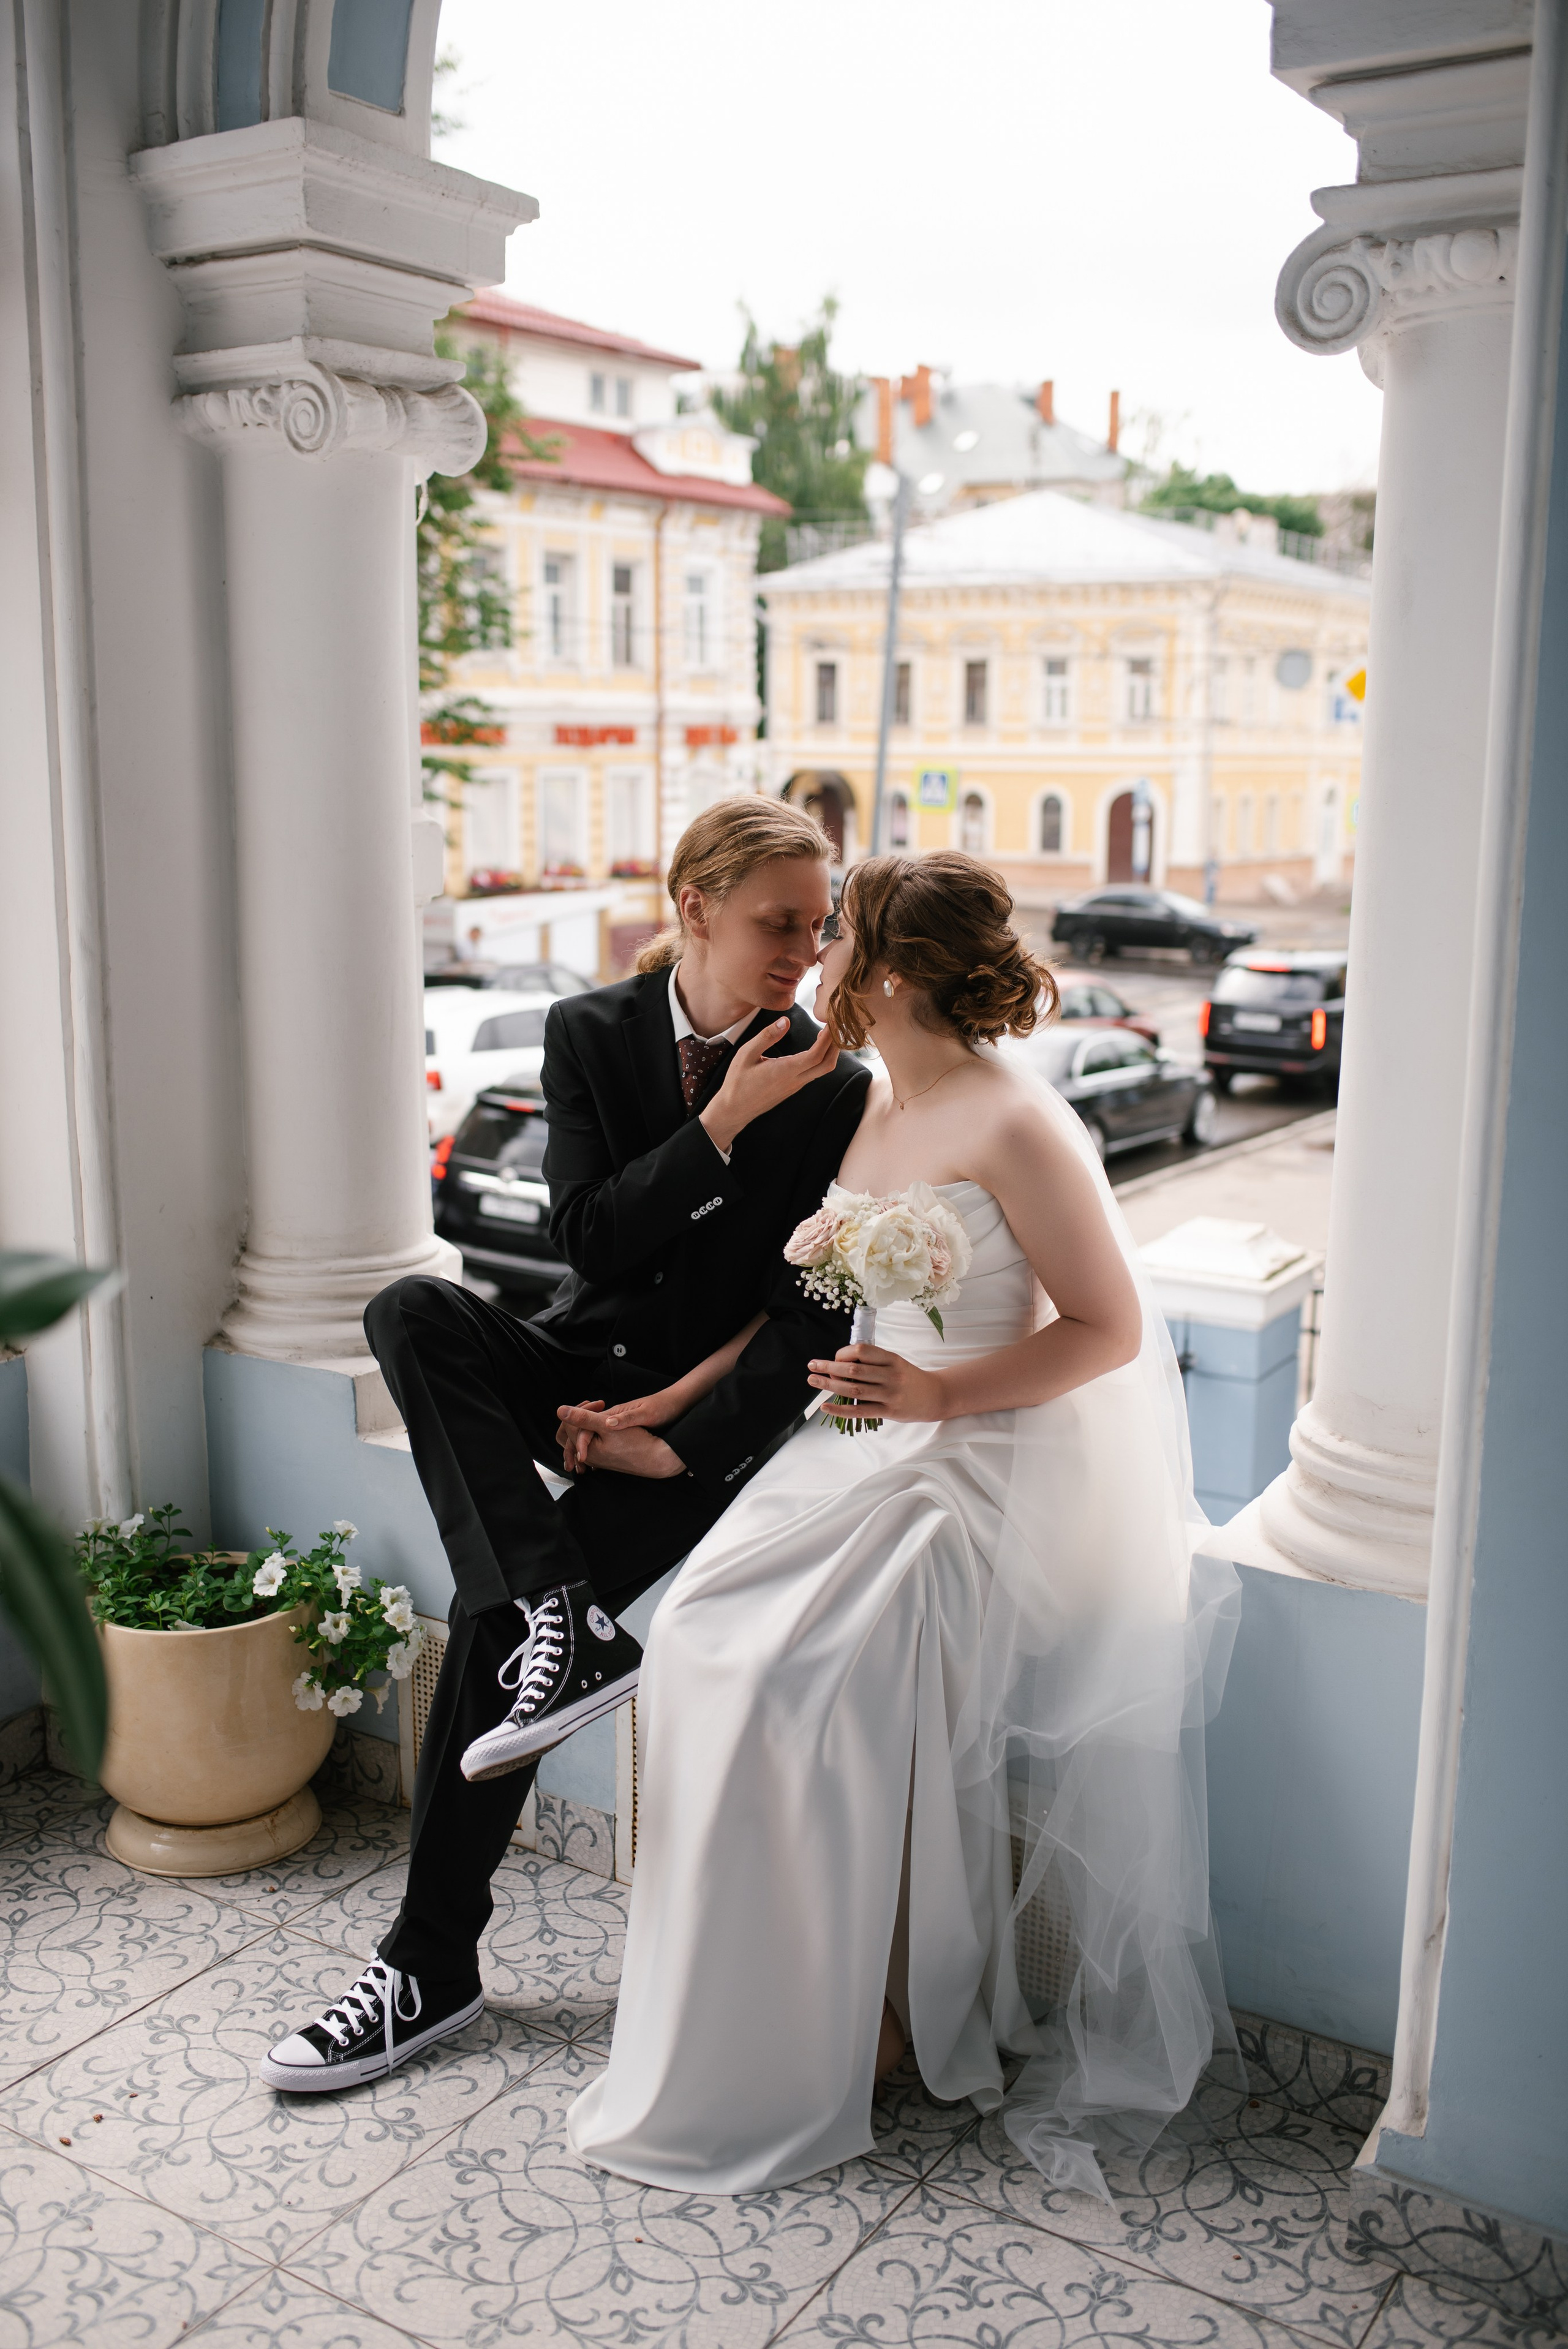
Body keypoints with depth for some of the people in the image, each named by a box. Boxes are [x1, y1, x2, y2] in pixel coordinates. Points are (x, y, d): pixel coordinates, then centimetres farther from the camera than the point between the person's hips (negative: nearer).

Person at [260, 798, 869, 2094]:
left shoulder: (834, 1090, -8)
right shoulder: (591, 1033, -2)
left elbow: (813, 1318, -8)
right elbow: (588, 1235, -11)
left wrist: (678, 1437, -17)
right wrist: (723, 1123, -22)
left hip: (713, 1407, -4)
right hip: (586, 1364, 4)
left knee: (489, 1620, -19)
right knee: (414, 1310, -26)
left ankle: (433, 1963, -5)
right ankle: (562, 1623, -32)